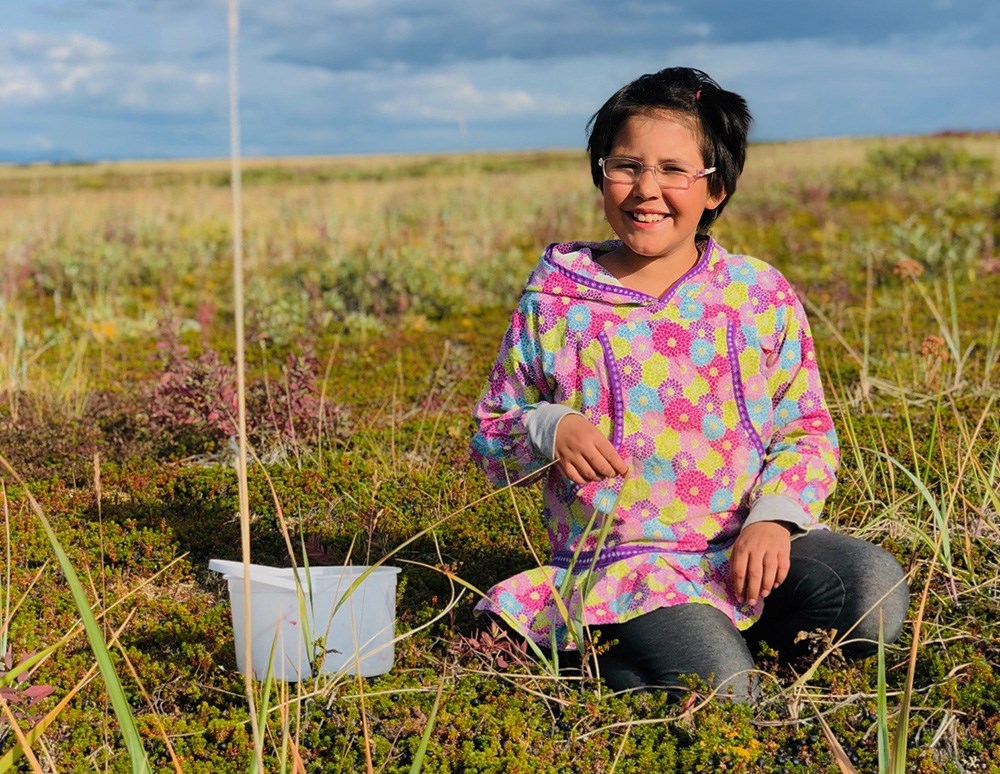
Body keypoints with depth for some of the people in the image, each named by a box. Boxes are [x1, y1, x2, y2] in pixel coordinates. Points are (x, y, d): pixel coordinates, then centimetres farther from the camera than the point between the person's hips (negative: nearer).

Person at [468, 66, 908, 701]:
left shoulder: (762, 296, 4)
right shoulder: (554, 300, 1)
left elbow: (807, 430, 8)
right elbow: (491, 439, 8)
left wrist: (774, 517, -11)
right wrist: (548, 429, -15)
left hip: (747, 544, 3)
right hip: (627, 558, -3)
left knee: (876, 591, -23)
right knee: (717, 691, -27)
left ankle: (741, 622, 3)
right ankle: (613, 641, 3)